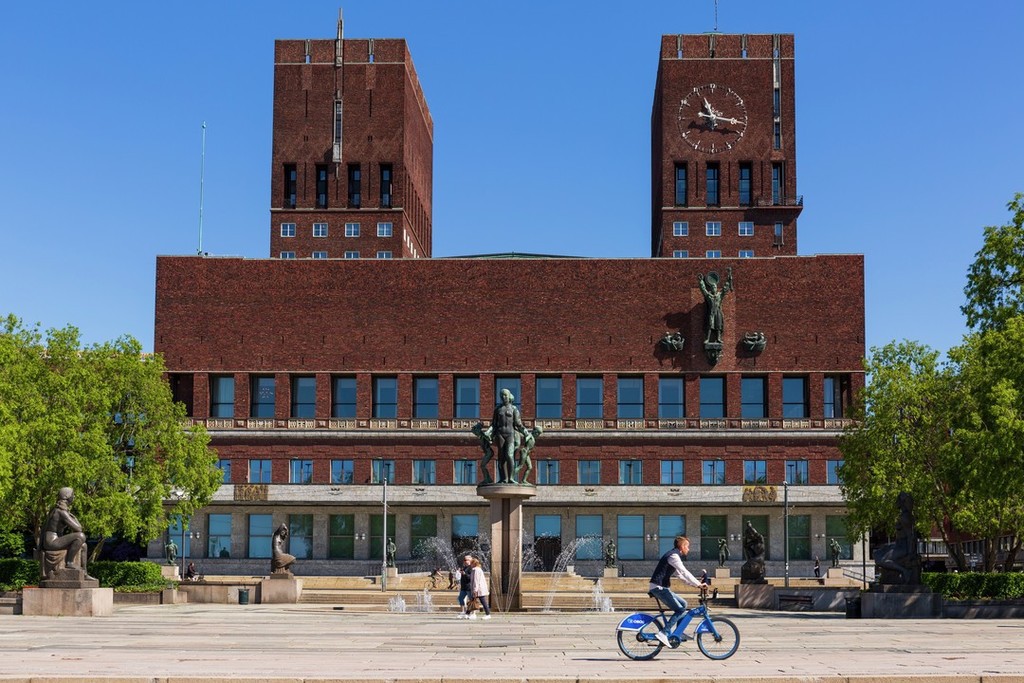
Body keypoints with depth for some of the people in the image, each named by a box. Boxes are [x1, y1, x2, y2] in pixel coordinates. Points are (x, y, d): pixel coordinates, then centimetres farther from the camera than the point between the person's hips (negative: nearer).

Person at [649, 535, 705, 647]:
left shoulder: (674, 556, 22)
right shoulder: (673, 556, -12)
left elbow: (680, 575, 26)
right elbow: (684, 572, -19)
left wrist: (696, 584, 18)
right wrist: (698, 584, -18)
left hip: (662, 587, 10)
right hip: (658, 587, -10)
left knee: (683, 604, 14)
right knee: (679, 610, -13)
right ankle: (663, 633, -20)